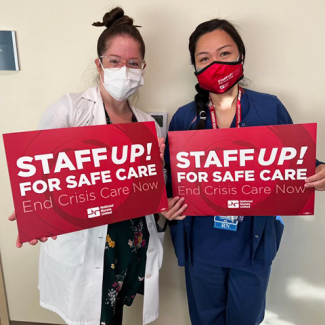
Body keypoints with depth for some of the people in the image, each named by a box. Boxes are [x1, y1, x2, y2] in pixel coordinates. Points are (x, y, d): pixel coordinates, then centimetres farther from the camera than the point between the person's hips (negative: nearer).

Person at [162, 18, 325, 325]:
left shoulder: (270, 108, -6)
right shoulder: (184, 118, -4)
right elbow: (173, 179, 1)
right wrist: (167, 205, -17)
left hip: (253, 243, 0)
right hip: (201, 245, 1)